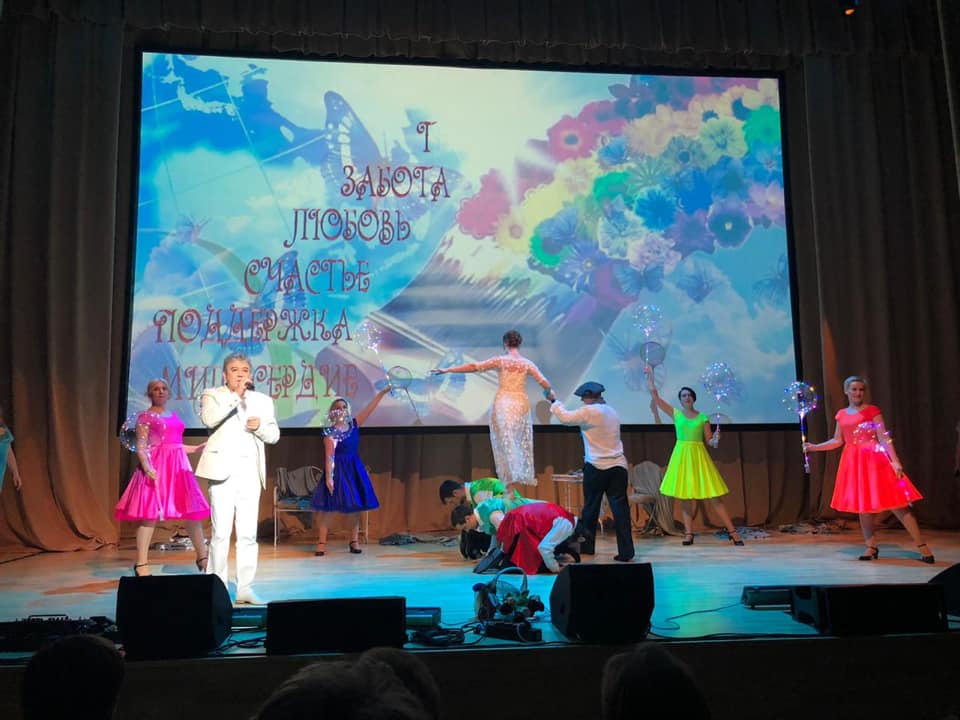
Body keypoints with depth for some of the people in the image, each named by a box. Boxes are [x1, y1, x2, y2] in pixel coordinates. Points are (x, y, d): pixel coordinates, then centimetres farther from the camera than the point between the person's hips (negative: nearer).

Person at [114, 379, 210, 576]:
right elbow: (141, 447, -8)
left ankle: (202, 557, 14)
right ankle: (141, 563, 1)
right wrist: (147, 467, -22)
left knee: (193, 510, 5)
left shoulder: (174, 416, 18)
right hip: (157, 467, -6)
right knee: (151, 514, -7)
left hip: (179, 466, 6)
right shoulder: (145, 417, 1)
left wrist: (197, 448, 16)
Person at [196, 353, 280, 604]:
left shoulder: (262, 400, 17)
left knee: (248, 534, 4)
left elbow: (274, 435, 13)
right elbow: (209, 419, -15)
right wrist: (236, 395, -15)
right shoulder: (212, 395, 7)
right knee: (221, 533, -5)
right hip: (223, 470, -3)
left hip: (250, 472, 3)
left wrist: (260, 426, -8)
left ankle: (245, 588, 10)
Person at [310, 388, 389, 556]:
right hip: (337, 470, -5)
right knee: (326, 506, -5)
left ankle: (354, 541, 18)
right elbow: (329, 456, -14)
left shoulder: (354, 424, 5)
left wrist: (382, 392, 1)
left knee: (356, 506, 8)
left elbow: (370, 408, 5)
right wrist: (328, 477, -19)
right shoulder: (330, 432, -9)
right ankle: (321, 543, 0)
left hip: (355, 469, 6)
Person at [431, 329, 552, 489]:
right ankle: (526, 475, 22)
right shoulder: (527, 363, 1)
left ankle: (510, 481, -2)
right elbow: (544, 383, -1)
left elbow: (474, 367, -8)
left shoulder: (499, 360, -4)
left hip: (502, 403, -2)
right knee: (522, 440, 16)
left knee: (505, 442, 2)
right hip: (521, 404, 2)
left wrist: (447, 370, -4)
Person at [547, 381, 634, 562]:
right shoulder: (613, 412, 15)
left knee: (590, 507, 9)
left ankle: (586, 546, 20)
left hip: (597, 466, -5)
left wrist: (553, 401, 10)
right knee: (620, 508, 1)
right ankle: (625, 551, -1)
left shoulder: (588, 411, -8)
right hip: (618, 465, 5)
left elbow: (565, 417, -4)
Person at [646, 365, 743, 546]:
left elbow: (709, 441, 5)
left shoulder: (703, 417, 3)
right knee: (684, 496, 4)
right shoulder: (676, 414, 4)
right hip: (681, 456, 1)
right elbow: (655, 395, 0)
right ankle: (688, 534, 11)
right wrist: (650, 375, -1)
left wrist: (715, 440, -17)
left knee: (714, 496, -2)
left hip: (699, 456, -1)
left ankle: (732, 532, 1)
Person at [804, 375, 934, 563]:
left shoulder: (872, 410, -1)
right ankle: (871, 547, 18)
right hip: (854, 463, 5)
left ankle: (922, 546, -1)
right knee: (862, 505, 8)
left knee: (895, 503, -7)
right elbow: (837, 441, 17)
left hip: (874, 460, -4)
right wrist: (814, 447, 9)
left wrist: (895, 461, -15)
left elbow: (884, 438, -7)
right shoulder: (841, 415, 11)